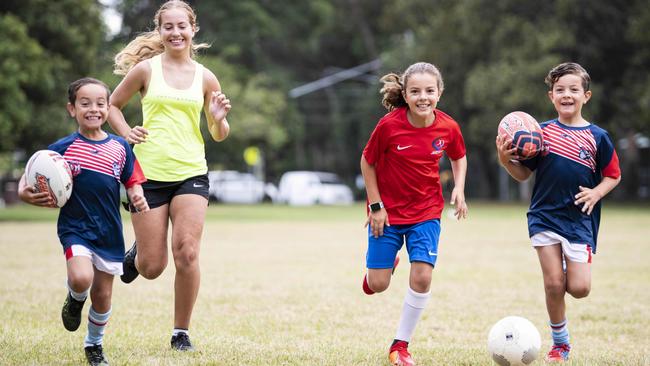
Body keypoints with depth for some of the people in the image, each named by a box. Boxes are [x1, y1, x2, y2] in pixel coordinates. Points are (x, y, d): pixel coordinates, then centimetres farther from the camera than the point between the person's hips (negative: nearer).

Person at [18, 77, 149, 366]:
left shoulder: (120, 148, 2)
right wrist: (24, 192, -23)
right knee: (81, 279, -28)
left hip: (109, 233, 3)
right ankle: (75, 299, 10)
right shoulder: (63, 148, -6)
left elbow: (132, 182, 11)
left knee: (102, 296, 9)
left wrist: (138, 197, -11)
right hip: (75, 228, -3)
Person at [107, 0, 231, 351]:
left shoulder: (205, 77, 7)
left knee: (187, 253, -14)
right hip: (149, 175, -1)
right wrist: (127, 134, -5)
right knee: (152, 267, 0)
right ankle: (134, 254, 38)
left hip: (191, 174, 1)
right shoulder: (146, 69, 1)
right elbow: (112, 105, 13)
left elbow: (218, 135, 14)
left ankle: (181, 333, 3)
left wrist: (219, 119, -9)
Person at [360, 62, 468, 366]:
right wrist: (376, 206, -8)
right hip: (387, 212, -1)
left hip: (426, 212, 1)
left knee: (422, 278, -12)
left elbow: (459, 157, 11)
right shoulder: (389, 125, -19)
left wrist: (459, 188, -6)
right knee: (378, 285, -1)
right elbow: (367, 162, -5)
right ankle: (384, 265, 39)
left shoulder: (448, 127, -11)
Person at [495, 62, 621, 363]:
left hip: (580, 219, 0)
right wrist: (506, 160, -12)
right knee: (553, 285, -4)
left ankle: (569, 269, 27)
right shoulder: (542, 132, 1)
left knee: (579, 288, -10)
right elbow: (523, 174, 6)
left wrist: (596, 193, -9)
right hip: (545, 215, 0)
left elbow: (613, 176, 9)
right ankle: (560, 343, 15)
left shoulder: (597, 137, 0)